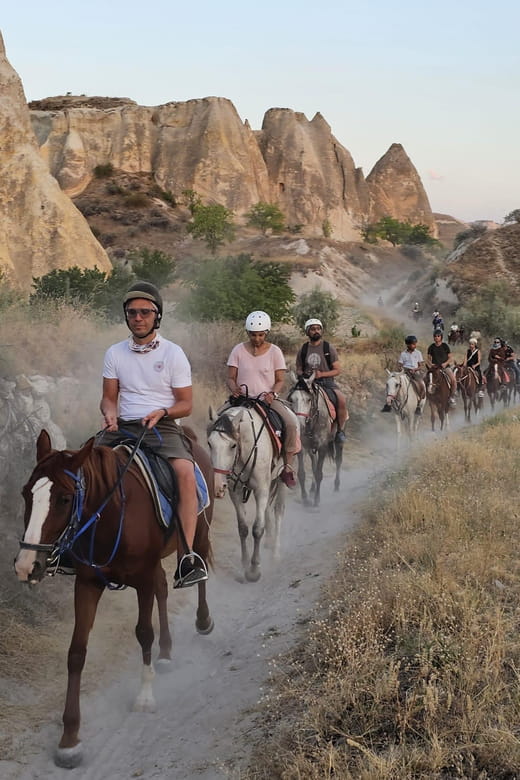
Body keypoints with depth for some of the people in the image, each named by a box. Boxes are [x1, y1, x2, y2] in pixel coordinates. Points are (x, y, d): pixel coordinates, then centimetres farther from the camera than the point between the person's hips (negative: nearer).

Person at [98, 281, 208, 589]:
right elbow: (109, 397, 13)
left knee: (186, 472, -31)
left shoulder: (173, 353, 2)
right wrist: (110, 414, -10)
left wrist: (162, 413, -17)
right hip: (122, 425, 4)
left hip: (163, 425, -3)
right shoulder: (115, 353, 10)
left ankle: (187, 556, -31)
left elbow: (186, 404, 3)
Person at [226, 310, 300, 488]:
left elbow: (280, 380, 4)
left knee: (291, 423, -26)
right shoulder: (238, 350, 4)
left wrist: (272, 394, -17)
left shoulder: (274, 351, 4)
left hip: (269, 399, 0)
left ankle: (287, 467, -11)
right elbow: (230, 378, 5)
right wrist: (234, 389, -18)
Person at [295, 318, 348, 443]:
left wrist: (322, 374, -13)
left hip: (327, 382, -2)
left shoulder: (328, 348, 6)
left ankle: (340, 430, -12)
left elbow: (338, 370, 3)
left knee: (341, 400, -30)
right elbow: (298, 369, 19)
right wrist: (303, 374, -6)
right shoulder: (303, 349, 11)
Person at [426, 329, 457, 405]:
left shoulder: (445, 346, 3)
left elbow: (450, 358, 5)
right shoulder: (431, 347, 6)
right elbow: (429, 358, 12)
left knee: (453, 380, -25)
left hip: (445, 366, -1)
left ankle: (452, 397, -5)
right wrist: (431, 364, -9)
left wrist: (445, 363, -12)